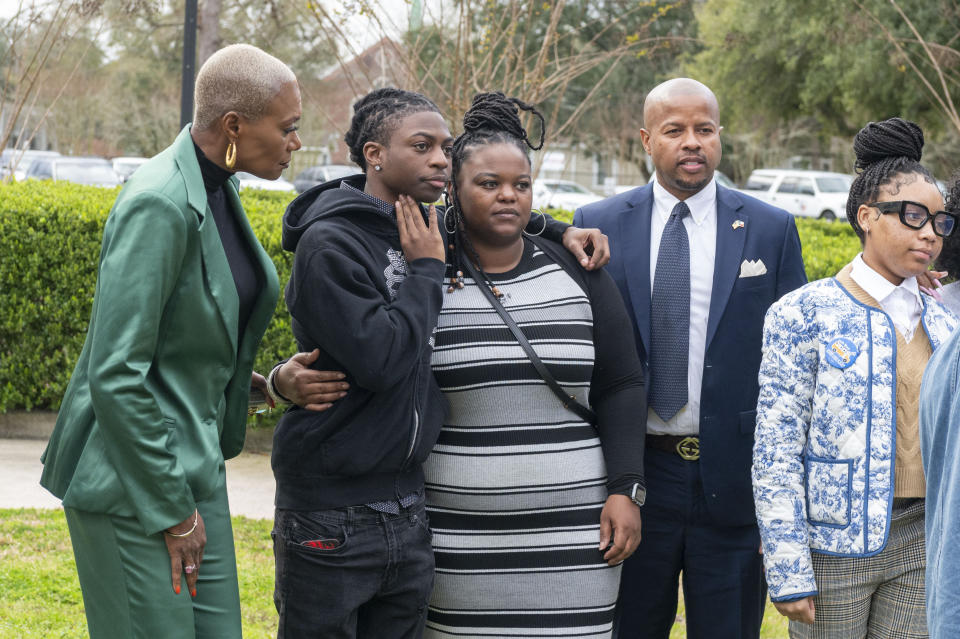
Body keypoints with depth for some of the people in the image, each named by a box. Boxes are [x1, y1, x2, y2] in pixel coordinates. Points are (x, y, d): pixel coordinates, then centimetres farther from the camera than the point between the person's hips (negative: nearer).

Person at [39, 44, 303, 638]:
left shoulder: (218, 188, 6)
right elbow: (114, 375, -23)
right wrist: (172, 511, -18)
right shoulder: (159, 205, -21)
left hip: (194, 459, 9)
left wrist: (250, 379, 5)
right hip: (133, 480, -9)